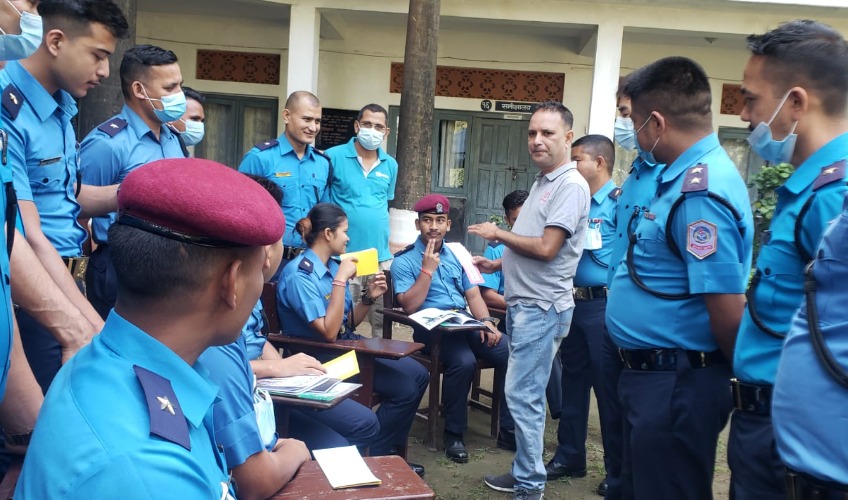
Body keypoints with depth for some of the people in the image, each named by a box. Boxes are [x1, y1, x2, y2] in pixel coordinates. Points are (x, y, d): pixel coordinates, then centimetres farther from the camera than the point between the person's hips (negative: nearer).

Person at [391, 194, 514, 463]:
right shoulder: (404, 260, 2)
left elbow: (473, 294, 14)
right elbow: (409, 306, -9)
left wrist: (486, 321, -5)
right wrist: (428, 269, -12)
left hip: (466, 323, 5)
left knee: (511, 355, -18)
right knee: (464, 361, -34)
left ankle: (509, 430, -4)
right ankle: (454, 434, -14)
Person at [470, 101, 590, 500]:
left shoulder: (571, 185, -14)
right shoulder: (543, 182, 16)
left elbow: (545, 248, -21)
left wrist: (499, 234, -10)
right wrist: (499, 265, 17)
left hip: (542, 307, -10)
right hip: (522, 303, 10)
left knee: (523, 395, -5)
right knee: (526, 394, 15)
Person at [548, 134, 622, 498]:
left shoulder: (619, 200, -10)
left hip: (605, 305, -7)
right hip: (573, 303, 8)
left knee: (609, 389, 2)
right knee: (573, 381, 16)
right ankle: (570, 457, 30)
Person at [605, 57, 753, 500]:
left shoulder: (701, 192, -23)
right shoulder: (689, 175, 9)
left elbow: (728, 310, -23)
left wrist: (735, 379, -7)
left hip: (677, 386, -10)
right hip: (652, 376, 10)